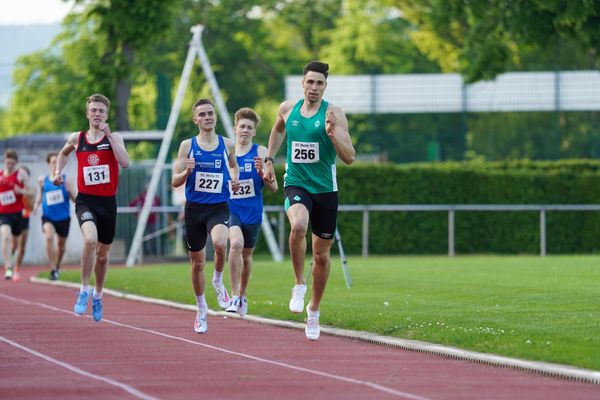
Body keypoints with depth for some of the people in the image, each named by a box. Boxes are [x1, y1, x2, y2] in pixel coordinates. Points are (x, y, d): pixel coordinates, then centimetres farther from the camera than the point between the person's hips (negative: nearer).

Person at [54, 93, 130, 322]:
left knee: (102, 255, 14)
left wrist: (108, 135, -19)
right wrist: (58, 171, 11)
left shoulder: (114, 138, 0)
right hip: (86, 200, -1)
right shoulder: (77, 139, 5)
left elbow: (125, 163, -18)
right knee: (90, 240, -30)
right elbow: (63, 153, 28)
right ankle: (84, 290, -16)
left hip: (108, 201, 1)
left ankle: (98, 295, 38)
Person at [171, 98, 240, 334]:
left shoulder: (227, 145, 3)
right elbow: (175, 182, 0)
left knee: (220, 243, -32)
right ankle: (201, 309, 30)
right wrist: (187, 172, -21)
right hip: (194, 208, 1)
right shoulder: (187, 146, 0)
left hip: (218, 208, -1)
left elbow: (233, 165, 24)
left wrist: (235, 180, 3)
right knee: (197, 262, 10)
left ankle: (218, 281, -2)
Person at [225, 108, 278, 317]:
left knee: (246, 255, 15)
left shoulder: (260, 152, -3)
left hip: (253, 212, 1)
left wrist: (262, 172, -22)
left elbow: (274, 188, -6)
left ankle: (242, 295, 39)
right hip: (230, 209, -1)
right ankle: (234, 296, -22)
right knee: (236, 244, -27)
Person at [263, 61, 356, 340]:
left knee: (321, 255, 9)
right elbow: (278, 129, 28)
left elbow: (350, 157, -12)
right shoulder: (287, 109, 3)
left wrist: (331, 133, -26)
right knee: (298, 226, -34)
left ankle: (313, 309, 30)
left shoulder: (334, 114, -7)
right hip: (296, 184, 0)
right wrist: (269, 160, 21)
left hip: (325, 189, 0)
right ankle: (299, 285, -14)